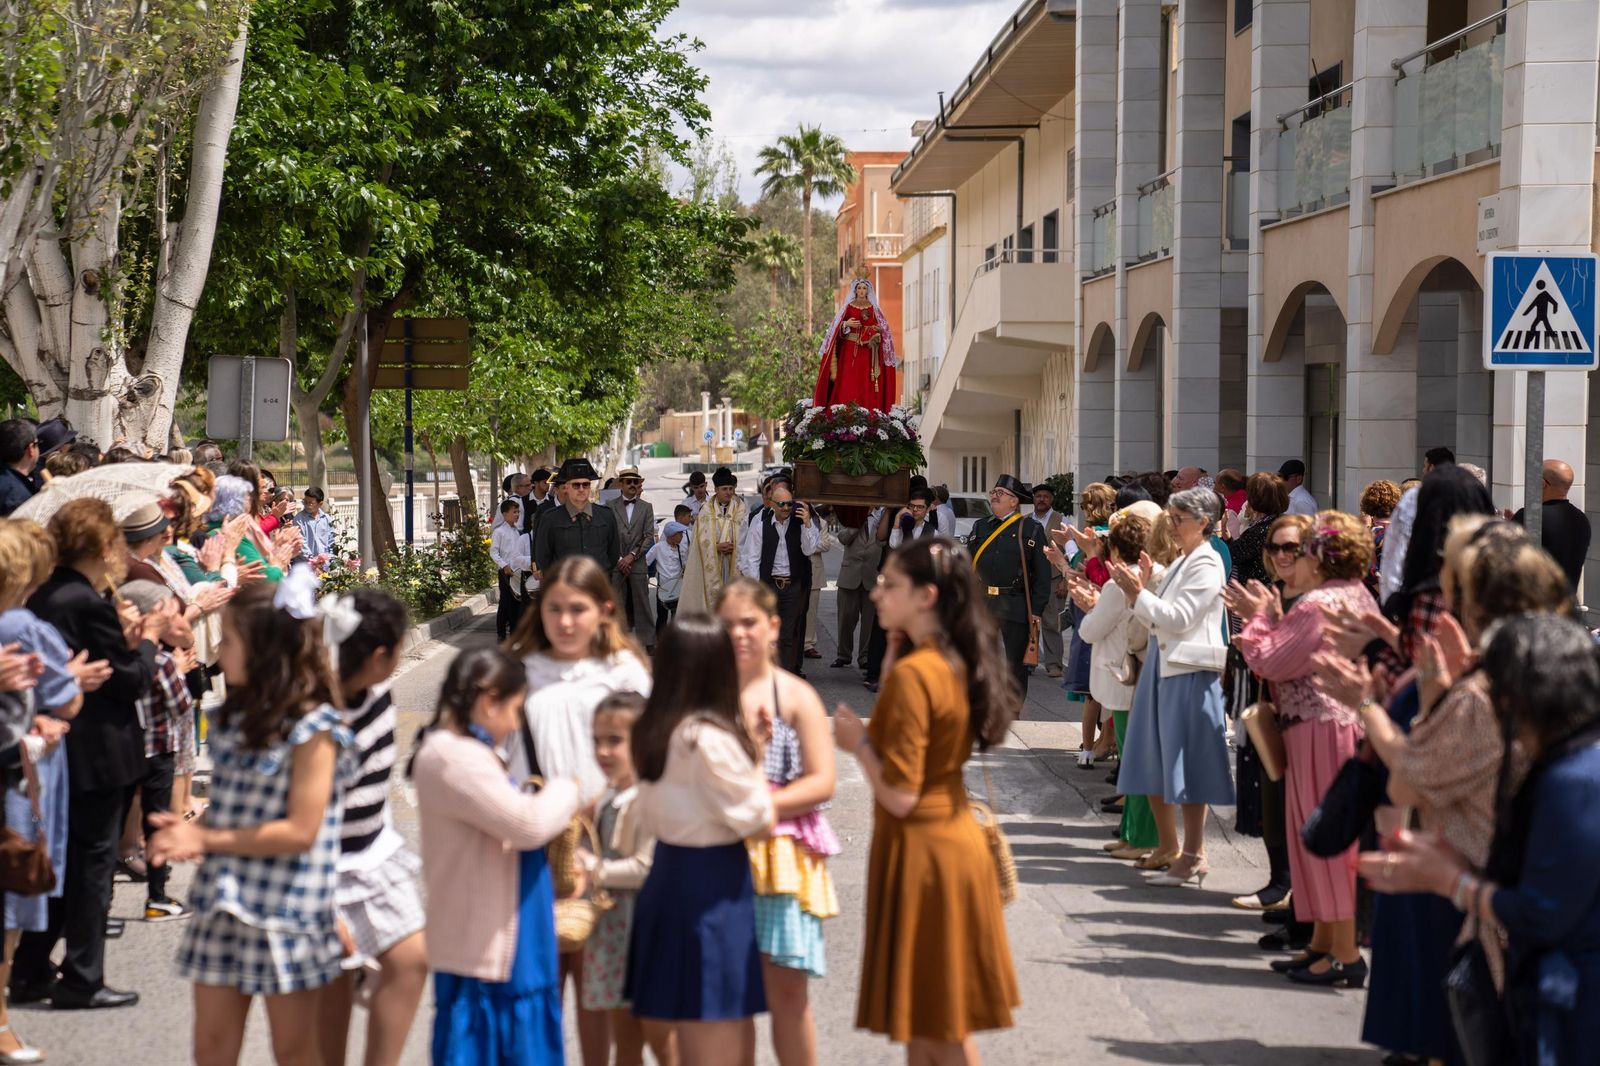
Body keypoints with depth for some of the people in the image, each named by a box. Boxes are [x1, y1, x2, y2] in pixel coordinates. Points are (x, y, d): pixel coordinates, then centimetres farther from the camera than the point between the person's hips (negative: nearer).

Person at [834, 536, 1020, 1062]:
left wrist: (857, 742, -8)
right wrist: (894, 653, 10)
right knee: (931, 1017, 17)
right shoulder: (958, 664, 5)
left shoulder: (912, 673, -20)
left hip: (922, 849, -9)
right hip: (956, 837, 9)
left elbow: (900, 796, -23)